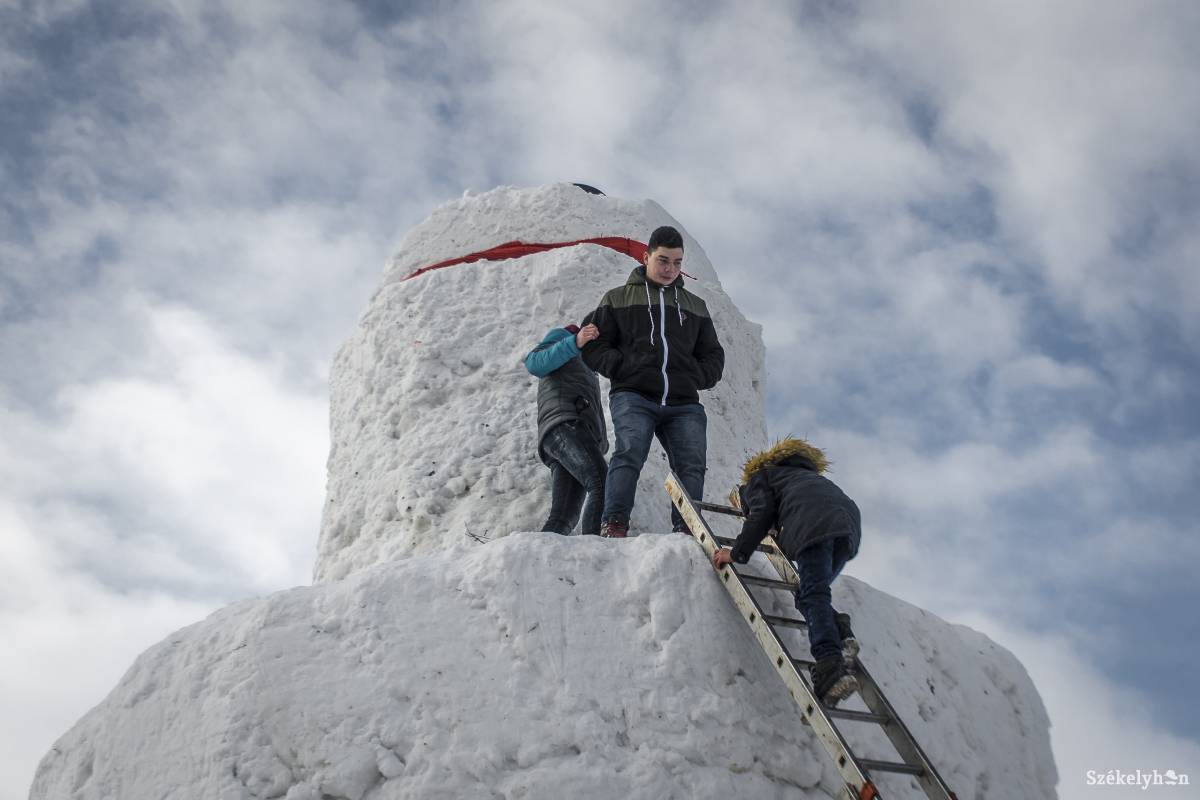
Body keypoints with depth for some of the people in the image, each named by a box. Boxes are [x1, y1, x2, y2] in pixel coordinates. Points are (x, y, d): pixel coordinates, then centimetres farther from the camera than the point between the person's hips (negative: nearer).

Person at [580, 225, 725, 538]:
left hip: (684, 403, 3)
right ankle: (614, 524, -27)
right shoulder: (618, 298, 17)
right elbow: (593, 345, 12)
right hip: (633, 397, -3)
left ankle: (686, 530, -12)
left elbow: (713, 356, 29)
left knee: (692, 465, -13)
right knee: (630, 453, -24)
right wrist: (623, 368, -5)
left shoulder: (695, 306, 26)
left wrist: (696, 377, 7)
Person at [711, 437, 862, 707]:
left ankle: (830, 667, -35)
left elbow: (761, 514, 6)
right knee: (811, 592, 15)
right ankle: (839, 632, -12)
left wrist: (737, 553, 9)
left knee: (812, 594, -17)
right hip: (850, 517, 7)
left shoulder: (758, 477, 24)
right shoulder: (803, 473, 46)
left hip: (815, 521, -7)